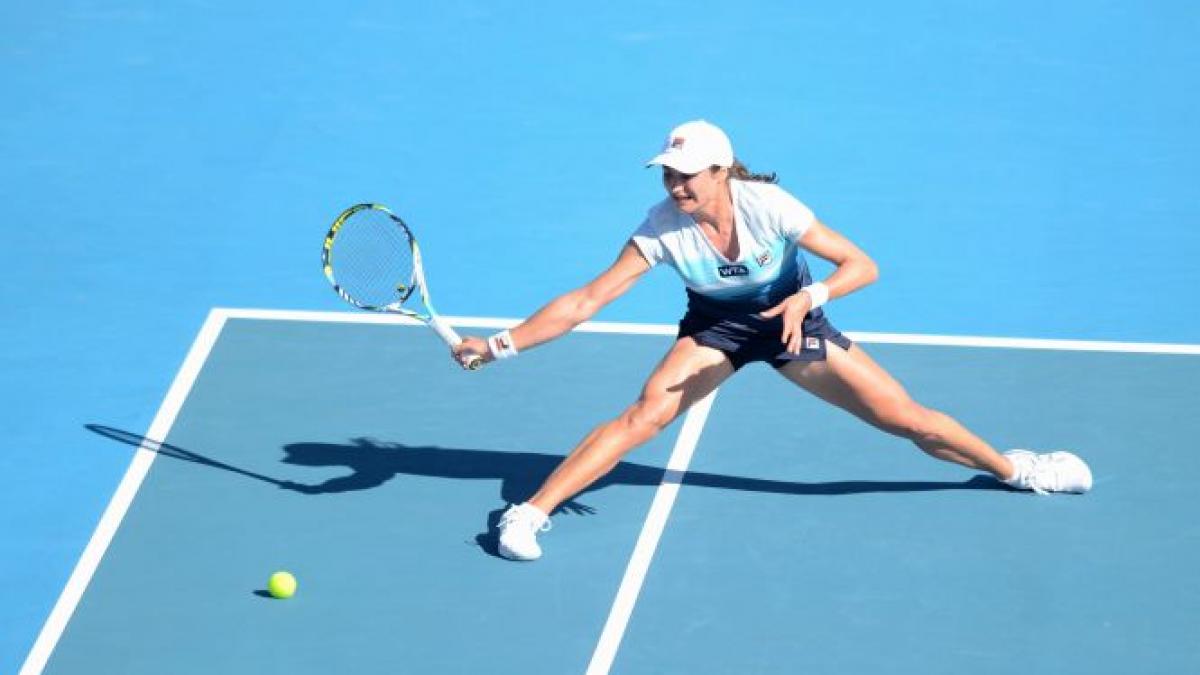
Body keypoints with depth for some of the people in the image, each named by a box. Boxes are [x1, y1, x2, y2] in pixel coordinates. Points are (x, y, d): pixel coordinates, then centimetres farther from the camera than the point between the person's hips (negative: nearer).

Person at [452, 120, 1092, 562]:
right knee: (645, 414, -25)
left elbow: (861, 265, -25)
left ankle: (1011, 468, 23)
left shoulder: (768, 206, -30)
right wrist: (502, 344, -33)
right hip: (715, 328, 0)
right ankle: (530, 514, -23)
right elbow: (587, 300, -25)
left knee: (908, 418, -2)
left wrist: (809, 297, -45)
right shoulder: (661, 229, -26)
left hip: (791, 320, 0)